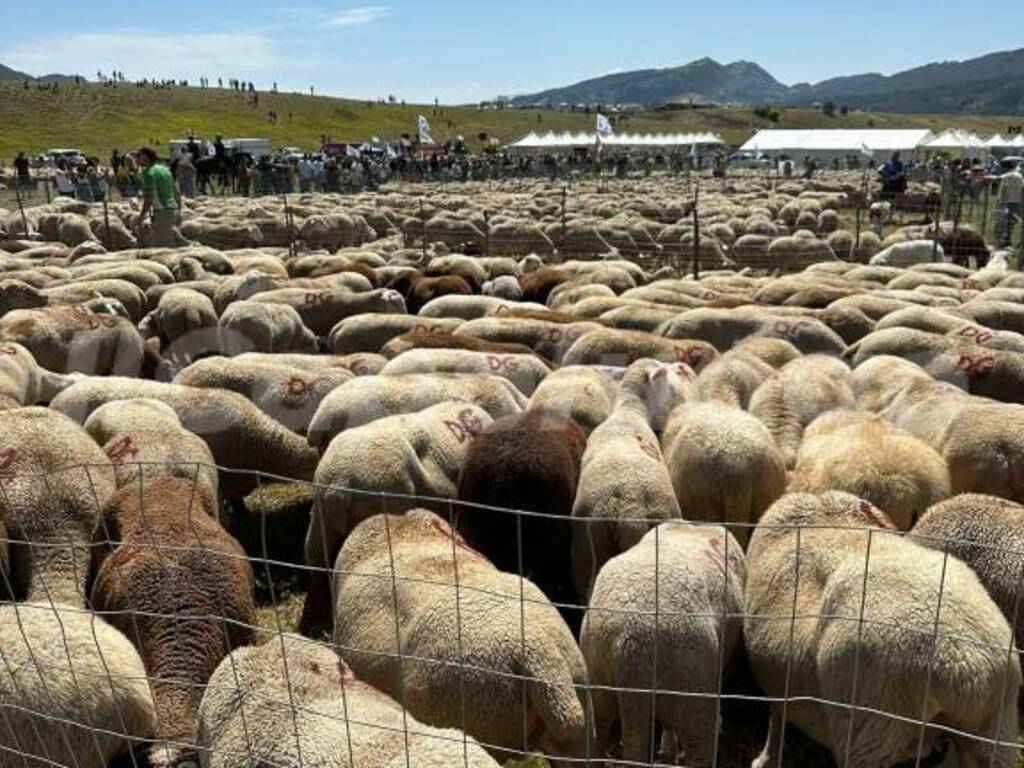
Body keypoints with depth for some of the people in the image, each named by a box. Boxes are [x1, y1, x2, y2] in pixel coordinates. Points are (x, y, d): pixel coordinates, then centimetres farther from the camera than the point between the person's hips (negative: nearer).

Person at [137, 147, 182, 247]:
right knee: (167, 245, 16)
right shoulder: (164, 169, 15)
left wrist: (141, 216, -6)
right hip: (173, 210, 9)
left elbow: (149, 199, -17)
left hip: (162, 212, -9)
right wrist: (179, 211, 26)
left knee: (158, 246, -6)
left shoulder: (149, 173, -11)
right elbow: (177, 193, 18)